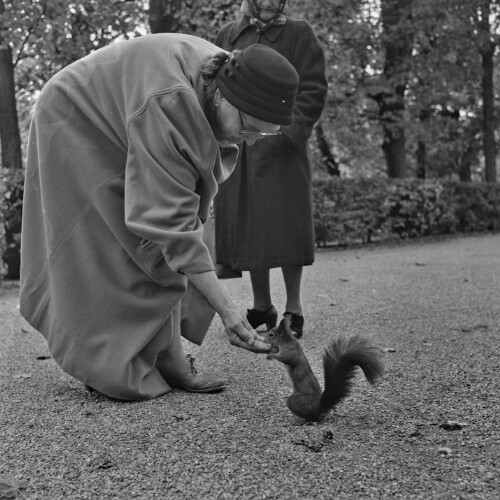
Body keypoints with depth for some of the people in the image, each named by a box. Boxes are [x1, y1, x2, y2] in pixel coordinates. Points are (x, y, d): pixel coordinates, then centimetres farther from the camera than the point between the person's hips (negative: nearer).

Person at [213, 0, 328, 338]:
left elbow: (313, 90, -2)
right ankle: (262, 306, 16)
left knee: (285, 225, -5)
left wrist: (291, 131, -15)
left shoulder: (299, 34, 6)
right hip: (236, 147, 4)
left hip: (280, 145, -4)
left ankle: (294, 307, 6)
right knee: (245, 226, 5)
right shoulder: (227, 36, 16)